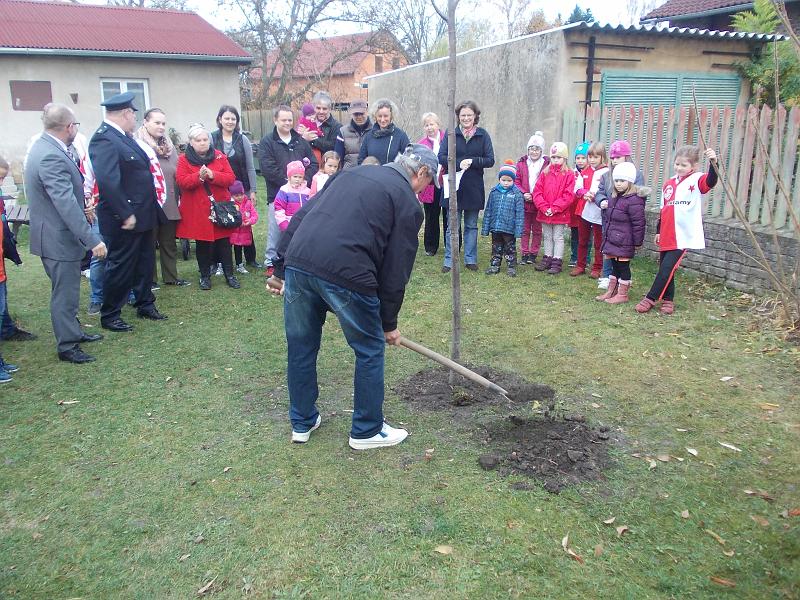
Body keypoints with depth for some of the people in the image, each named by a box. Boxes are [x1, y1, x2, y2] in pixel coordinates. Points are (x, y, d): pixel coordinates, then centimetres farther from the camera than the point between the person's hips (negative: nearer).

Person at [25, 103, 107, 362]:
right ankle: (67, 346, 16)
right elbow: (66, 203, -31)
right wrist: (92, 240, -30)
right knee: (65, 293, 3)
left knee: (67, 289, 22)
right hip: (58, 238, -10)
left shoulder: (46, 146, 7)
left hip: (57, 234, 10)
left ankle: (73, 331, 37)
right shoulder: (51, 157, -26)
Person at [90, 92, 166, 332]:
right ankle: (109, 316, 17)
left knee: (145, 263, 19)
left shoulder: (122, 137, 11)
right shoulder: (104, 139, -20)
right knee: (120, 266, 3)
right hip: (124, 219, -9)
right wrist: (125, 214, -26)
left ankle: (145, 305, 34)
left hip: (141, 214, 9)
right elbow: (107, 180, -28)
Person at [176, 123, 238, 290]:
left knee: (223, 241, 3)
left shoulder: (220, 156, 5)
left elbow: (230, 178, -4)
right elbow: (182, 181, -11)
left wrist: (213, 175, -20)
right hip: (197, 210, -1)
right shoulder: (184, 159, 1)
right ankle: (205, 276, 18)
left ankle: (229, 274, 13)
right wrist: (199, 176, -26)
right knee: (202, 243, 6)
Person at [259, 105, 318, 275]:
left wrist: (305, 180, -7)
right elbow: (268, 168, -11)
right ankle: (271, 262, 10)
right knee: (276, 229, -2)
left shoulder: (301, 141, 14)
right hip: (277, 193, -4)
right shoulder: (267, 142, 1)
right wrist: (288, 182, -14)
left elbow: (314, 163, 10)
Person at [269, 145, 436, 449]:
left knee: (300, 347, 20)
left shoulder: (352, 173, 26)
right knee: (370, 351, 14)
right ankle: (367, 431, 26)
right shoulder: (408, 203, 8)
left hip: (298, 262, 6)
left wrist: (283, 269, 22)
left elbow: (300, 217, 21)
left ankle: (302, 423, 37)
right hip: (345, 275, -6)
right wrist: (389, 323, 18)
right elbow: (396, 270, 7)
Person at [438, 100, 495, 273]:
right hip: (454, 187, -1)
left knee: (472, 226, 12)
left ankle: (470, 259, 21)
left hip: (474, 188, 1)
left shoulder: (482, 135, 1)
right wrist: (458, 163, -21)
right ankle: (449, 261, 11)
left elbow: (490, 160, -2)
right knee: (452, 226, 3)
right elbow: (441, 157, -7)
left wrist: (472, 161, -17)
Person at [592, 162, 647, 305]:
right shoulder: (614, 197, 9)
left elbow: (639, 223, -17)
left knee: (623, 266, 1)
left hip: (625, 242, -8)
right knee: (614, 265, 17)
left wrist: (637, 242, -14)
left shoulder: (634, 200, -19)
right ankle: (611, 291, 27)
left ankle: (622, 294, 11)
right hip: (612, 239, 8)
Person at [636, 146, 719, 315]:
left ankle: (650, 299, 2)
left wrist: (713, 163, -45)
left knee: (667, 268, -7)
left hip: (683, 237, -6)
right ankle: (668, 300, 24)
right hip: (666, 237, 6)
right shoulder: (669, 184, 13)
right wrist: (658, 231, 20)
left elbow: (711, 181, -28)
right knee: (665, 268, 11)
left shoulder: (697, 180, -5)